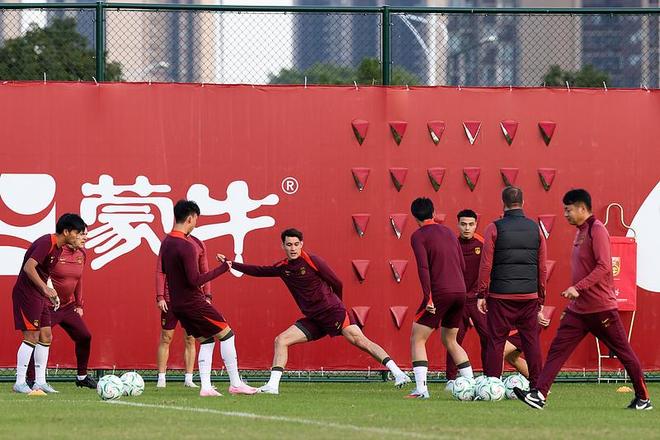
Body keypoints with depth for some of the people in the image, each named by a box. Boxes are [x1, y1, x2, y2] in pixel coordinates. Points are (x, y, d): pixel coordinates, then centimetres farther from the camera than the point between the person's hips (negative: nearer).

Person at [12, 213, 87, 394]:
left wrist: (49, 295, 18)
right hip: (26, 293, -10)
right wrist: (45, 288, -34)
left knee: (45, 336, 8)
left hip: (39, 296, 10)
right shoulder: (46, 243, -20)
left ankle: (40, 381, 12)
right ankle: (20, 383, -5)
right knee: (32, 336, -10)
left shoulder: (59, 247, 10)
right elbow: (28, 267, -29)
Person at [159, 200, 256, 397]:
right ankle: (235, 384, 2)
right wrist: (223, 268, -18)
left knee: (206, 341, 15)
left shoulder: (166, 243, 7)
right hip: (194, 304, -9)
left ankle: (205, 387, 5)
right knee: (227, 335, 1)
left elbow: (164, 270, 21)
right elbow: (195, 280, -24)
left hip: (177, 305, 9)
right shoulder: (187, 246, -21)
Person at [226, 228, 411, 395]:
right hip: (313, 319, 7)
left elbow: (337, 284, -3)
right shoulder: (282, 268, 8)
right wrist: (232, 264, 18)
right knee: (281, 340, -4)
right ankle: (273, 385, -4)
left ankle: (398, 374, -24)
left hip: (333, 312, -7)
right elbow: (259, 271, 22)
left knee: (360, 340, -19)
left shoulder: (313, 262, -10)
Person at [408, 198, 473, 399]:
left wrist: (428, 297, -18)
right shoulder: (448, 232, 17)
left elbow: (423, 268, -15)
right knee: (450, 341, 21)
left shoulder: (419, 236, -3)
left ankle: (421, 389, -13)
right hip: (460, 292, 7)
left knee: (417, 339, 0)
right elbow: (462, 265, 17)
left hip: (439, 292, -7)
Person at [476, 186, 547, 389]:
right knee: (531, 341, 6)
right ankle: (537, 386, 4)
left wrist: (481, 294, 1)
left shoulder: (494, 228, -3)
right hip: (529, 295, 3)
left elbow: (486, 264, -5)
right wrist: (540, 300, 17)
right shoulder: (535, 228, 8)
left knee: (496, 342, 1)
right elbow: (542, 268, 10)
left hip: (501, 296, -3)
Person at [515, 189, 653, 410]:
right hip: (579, 309, 9)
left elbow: (603, 266, -23)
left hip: (601, 308, -9)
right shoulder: (580, 231, 14)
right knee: (558, 349, -2)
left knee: (624, 352, 2)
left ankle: (643, 399, 11)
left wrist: (578, 288, -28)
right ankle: (539, 395, -8)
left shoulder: (597, 230, -14)